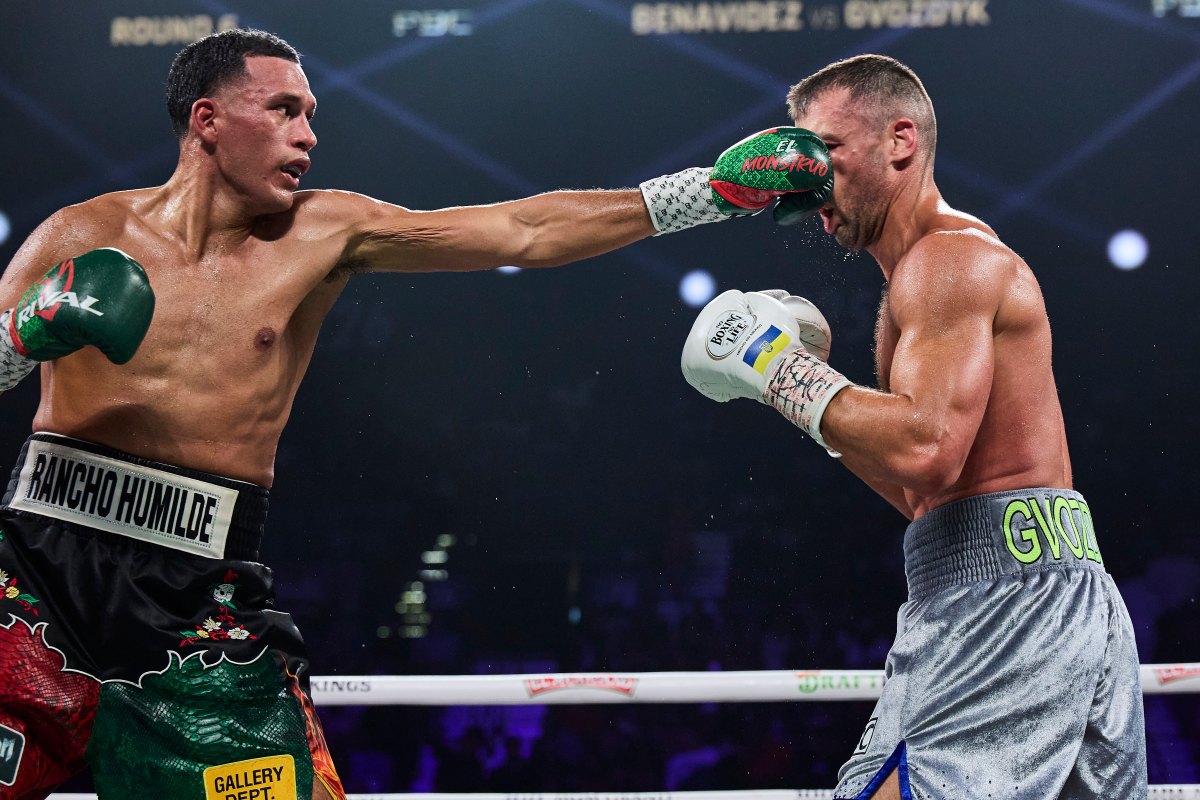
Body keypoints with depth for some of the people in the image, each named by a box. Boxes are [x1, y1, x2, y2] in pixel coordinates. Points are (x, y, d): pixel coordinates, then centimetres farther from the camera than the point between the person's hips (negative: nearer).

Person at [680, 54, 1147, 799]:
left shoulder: (947, 259, -7)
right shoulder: (949, 267, 25)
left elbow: (927, 450, -23)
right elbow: (925, 494, 26)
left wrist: (783, 371, -11)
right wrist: (809, 386, 20)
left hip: (1006, 597, -11)